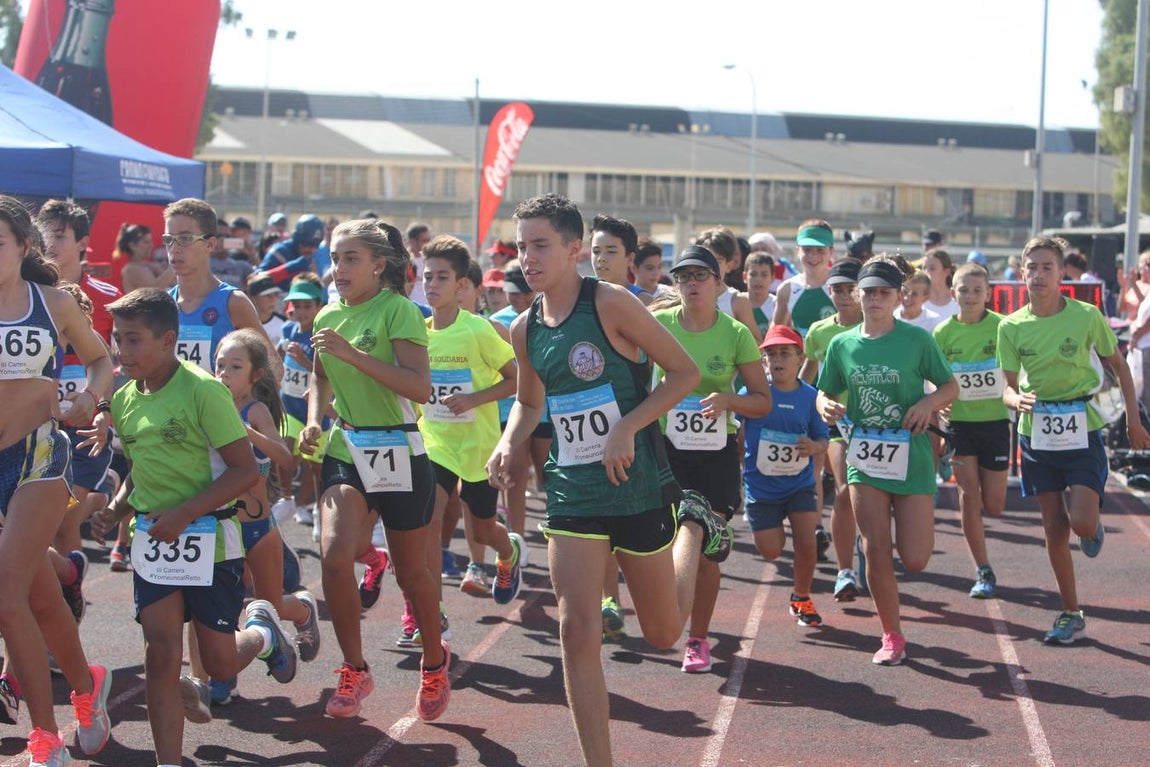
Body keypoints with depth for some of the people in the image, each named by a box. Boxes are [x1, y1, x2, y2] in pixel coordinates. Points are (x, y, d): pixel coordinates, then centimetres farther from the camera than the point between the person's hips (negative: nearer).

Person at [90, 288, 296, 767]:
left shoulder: (202, 390, -15)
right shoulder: (124, 399, 6)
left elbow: (245, 470, -16)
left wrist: (184, 513, -23)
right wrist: (117, 508, 1)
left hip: (207, 541, -5)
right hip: (152, 540, 5)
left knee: (220, 664, 7)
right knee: (161, 655, -2)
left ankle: (262, 632, 40)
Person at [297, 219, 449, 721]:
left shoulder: (397, 310, -11)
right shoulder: (328, 317, 8)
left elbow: (420, 386, -22)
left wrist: (354, 355, -26)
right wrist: (314, 421, 6)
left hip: (399, 455, -4)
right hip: (345, 450, 4)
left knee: (412, 573, 8)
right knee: (334, 556, -19)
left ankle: (434, 662, 36)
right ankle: (354, 670, -1)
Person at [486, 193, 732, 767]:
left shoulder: (610, 304, -14)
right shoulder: (525, 330, 3)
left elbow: (685, 371, -11)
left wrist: (627, 427, -21)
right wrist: (508, 444, 0)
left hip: (638, 487, -4)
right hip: (571, 491, 4)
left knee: (663, 633, 12)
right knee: (577, 629, -10)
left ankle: (695, 527, 40)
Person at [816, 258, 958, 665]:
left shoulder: (917, 339, -3)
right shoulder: (842, 344, 4)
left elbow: (950, 386, 4)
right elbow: (826, 392, 14)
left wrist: (928, 403, -17)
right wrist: (826, 406, -9)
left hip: (911, 456, -2)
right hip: (863, 456, 2)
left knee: (914, 560, -5)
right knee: (876, 550, -3)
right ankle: (892, 636, 12)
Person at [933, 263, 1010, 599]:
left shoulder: (1002, 327, -6)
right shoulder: (944, 332, -1)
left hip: (995, 421, 0)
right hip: (960, 421, 1)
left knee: (993, 506, 0)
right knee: (969, 495, -7)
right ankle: (983, 572, 3)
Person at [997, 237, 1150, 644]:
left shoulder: (1087, 316, -8)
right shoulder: (1012, 326, -2)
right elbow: (1009, 387, 1)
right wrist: (1018, 400, -23)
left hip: (1082, 430, -2)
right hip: (1037, 432, 2)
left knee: (1082, 522, -16)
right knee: (1054, 527, 5)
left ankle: (1093, 526, 23)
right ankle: (1071, 614, 17)